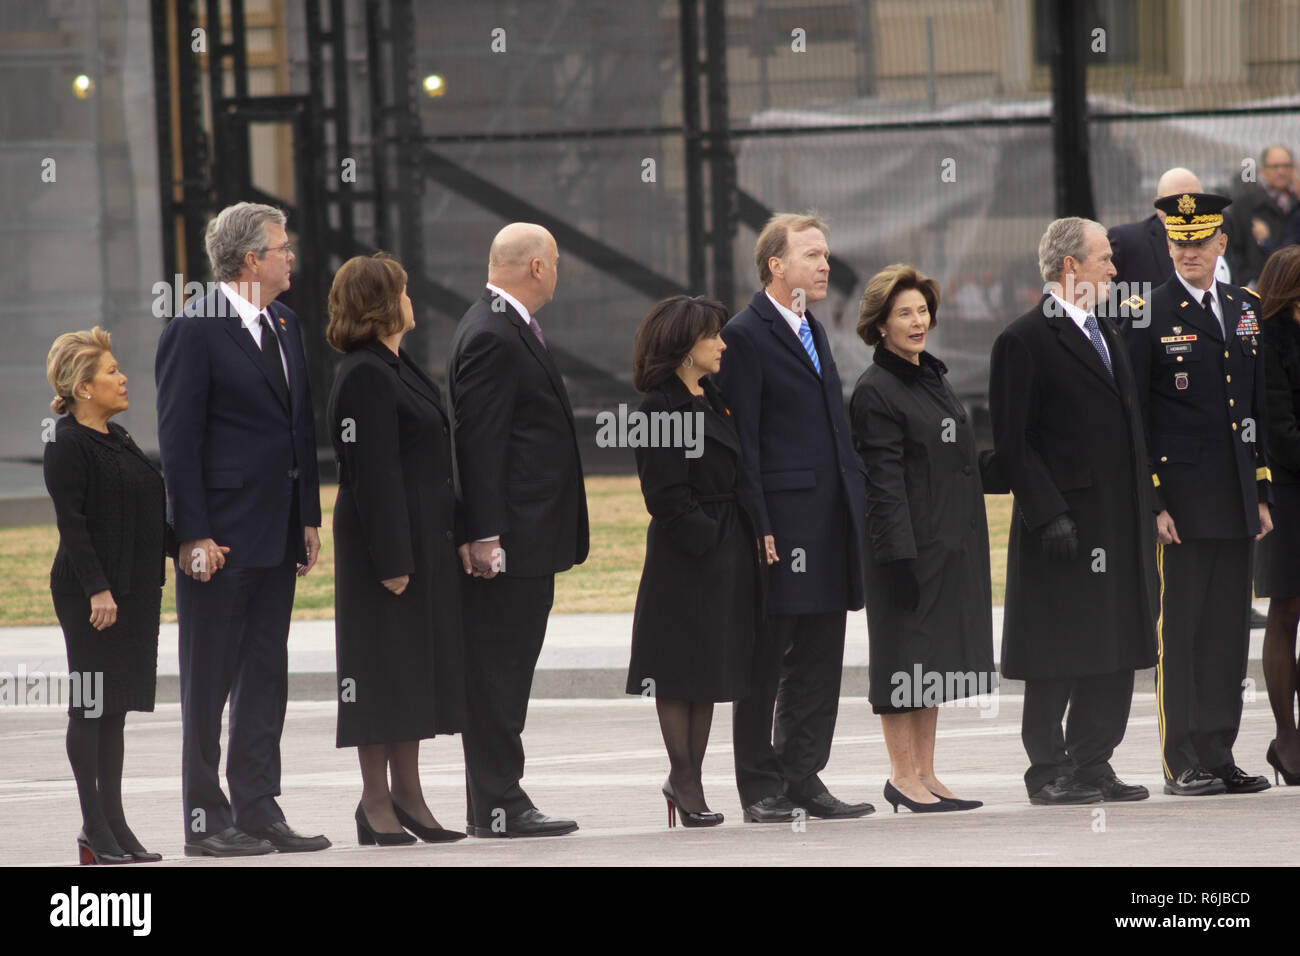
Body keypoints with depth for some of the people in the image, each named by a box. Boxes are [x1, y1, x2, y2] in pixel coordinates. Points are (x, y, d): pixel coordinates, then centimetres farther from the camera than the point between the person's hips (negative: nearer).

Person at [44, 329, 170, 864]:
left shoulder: (117, 441, 16)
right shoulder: (67, 446, -10)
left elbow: (151, 515, 21)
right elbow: (71, 522, -16)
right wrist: (97, 589, -21)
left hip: (134, 593, 8)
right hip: (89, 594, -8)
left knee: (115, 707, 10)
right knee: (90, 704, -4)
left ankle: (114, 821, 13)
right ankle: (95, 827, -2)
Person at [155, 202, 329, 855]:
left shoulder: (285, 324, 13)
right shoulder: (195, 330, -12)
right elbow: (178, 440, -13)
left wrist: (309, 518, 13)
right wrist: (194, 535, -17)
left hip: (276, 533, 8)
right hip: (220, 534, -8)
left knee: (266, 673, 9)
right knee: (209, 679, -1)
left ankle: (257, 807, 14)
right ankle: (206, 819, 4)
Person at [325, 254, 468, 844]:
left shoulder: (393, 367, 16)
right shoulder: (365, 376, -15)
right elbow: (372, 475, -20)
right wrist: (391, 561, -23)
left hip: (424, 543, 10)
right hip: (389, 541, -10)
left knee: (415, 666, 12)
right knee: (384, 668, -4)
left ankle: (406, 793, 18)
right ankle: (378, 803, 1)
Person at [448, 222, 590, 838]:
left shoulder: (513, 330, 18)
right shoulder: (491, 336, -15)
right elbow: (478, 440, -20)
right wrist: (485, 534, -23)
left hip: (526, 540, 11)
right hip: (509, 537, -11)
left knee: (506, 672, 12)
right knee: (497, 674, -7)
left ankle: (494, 803, 15)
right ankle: (498, 807, -7)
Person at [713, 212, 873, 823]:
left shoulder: (813, 332, 17)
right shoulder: (745, 336, -9)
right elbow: (741, 443, -13)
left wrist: (859, 501, 14)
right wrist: (756, 527, -17)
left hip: (830, 521, 8)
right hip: (780, 521, -8)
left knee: (818, 663, 9)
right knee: (766, 663, 0)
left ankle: (803, 778, 15)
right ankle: (761, 789, 4)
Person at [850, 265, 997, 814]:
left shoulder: (933, 377, 14)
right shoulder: (876, 392, -12)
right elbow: (885, 483, -16)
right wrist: (901, 556, -21)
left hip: (951, 541, 9)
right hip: (908, 544, -9)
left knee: (934, 661, 10)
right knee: (906, 655, -4)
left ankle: (924, 774, 15)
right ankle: (903, 776, 1)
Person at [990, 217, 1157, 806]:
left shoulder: (1106, 335, 18)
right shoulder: (1025, 341, -8)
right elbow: (1011, 443, -12)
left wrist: (1144, 510, 15)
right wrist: (1049, 513, -19)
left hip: (1119, 527, 8)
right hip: (1064, 528, -8)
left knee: (1114, 652, 8)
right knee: (1058, 657, -3)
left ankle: (1092, 765, 15)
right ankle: (1049, 773, 3)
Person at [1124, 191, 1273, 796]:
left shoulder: (1245, 310, 13)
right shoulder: (1149, 316, -4)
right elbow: (1134, 418, -5)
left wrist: (1262, 494, 13)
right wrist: (1151, 502, -11)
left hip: (1236, 499, 5)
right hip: (1181, 500, -5)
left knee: (1229, 632, 7)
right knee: (1179, 631, -3)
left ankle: (1218, 756, 13)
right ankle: (1182, 764, 1)